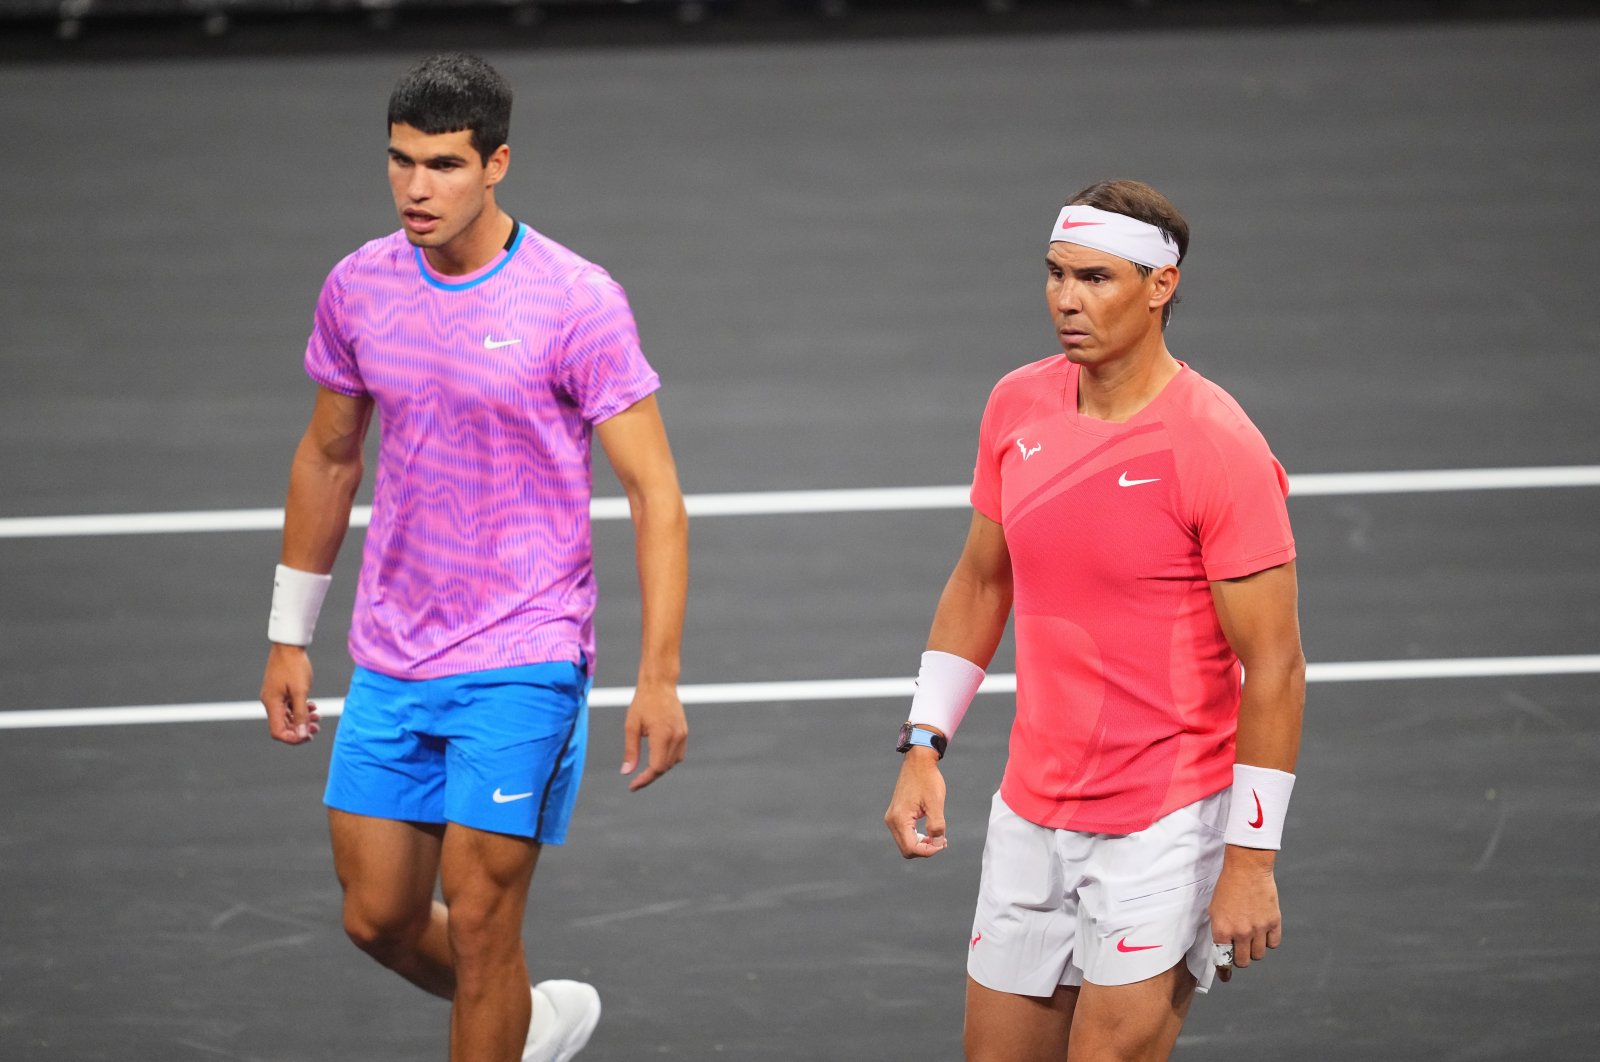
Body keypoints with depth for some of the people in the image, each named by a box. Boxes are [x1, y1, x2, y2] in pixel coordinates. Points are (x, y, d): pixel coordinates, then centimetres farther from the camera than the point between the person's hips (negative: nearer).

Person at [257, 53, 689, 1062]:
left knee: (480, 927, -6)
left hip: (523, 660, -5)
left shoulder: (577, 302, -13)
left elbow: (654, 490, -12)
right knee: (379, 919, 8)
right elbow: (328, 458, 17)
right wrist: (289, 638, 18)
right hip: (390, 665, 5)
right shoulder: (359, 288, 2)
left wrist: (659, 678, -18)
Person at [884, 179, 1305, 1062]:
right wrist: (924, 747, 10)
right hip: (1031, 815, 6)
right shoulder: (1018, 407, 3)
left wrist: (1251, 859, -18)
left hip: (1166, 824, -6)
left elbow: (1274, 666, -16)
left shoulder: (1216, 447, -17)